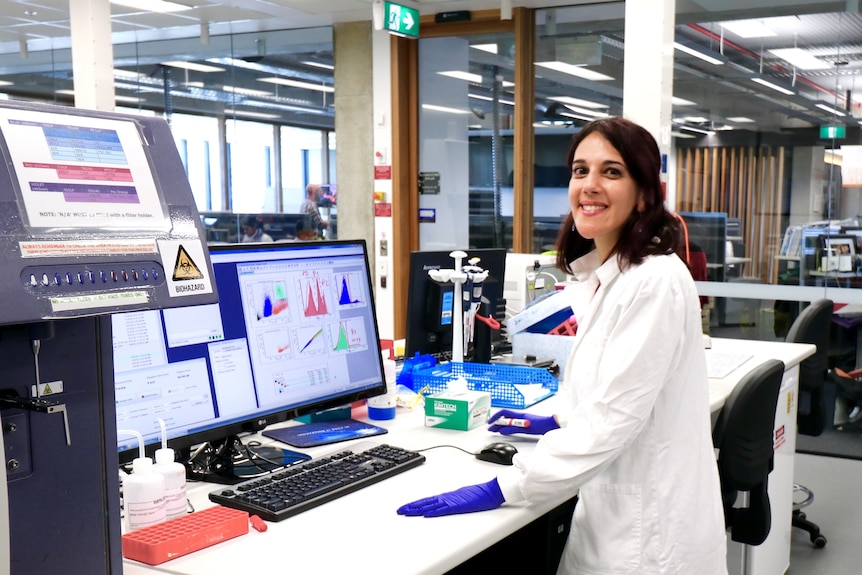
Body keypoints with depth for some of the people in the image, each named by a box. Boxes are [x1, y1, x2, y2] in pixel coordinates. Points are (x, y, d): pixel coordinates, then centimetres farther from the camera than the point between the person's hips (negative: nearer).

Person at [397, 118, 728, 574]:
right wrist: (555, 423, 21)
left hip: (650, 534, -8)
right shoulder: (603, 277, 8)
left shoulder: (654, 282, -21)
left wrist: (500, 490, -23)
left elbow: (613, 417, -25)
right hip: (612, 516, 9)